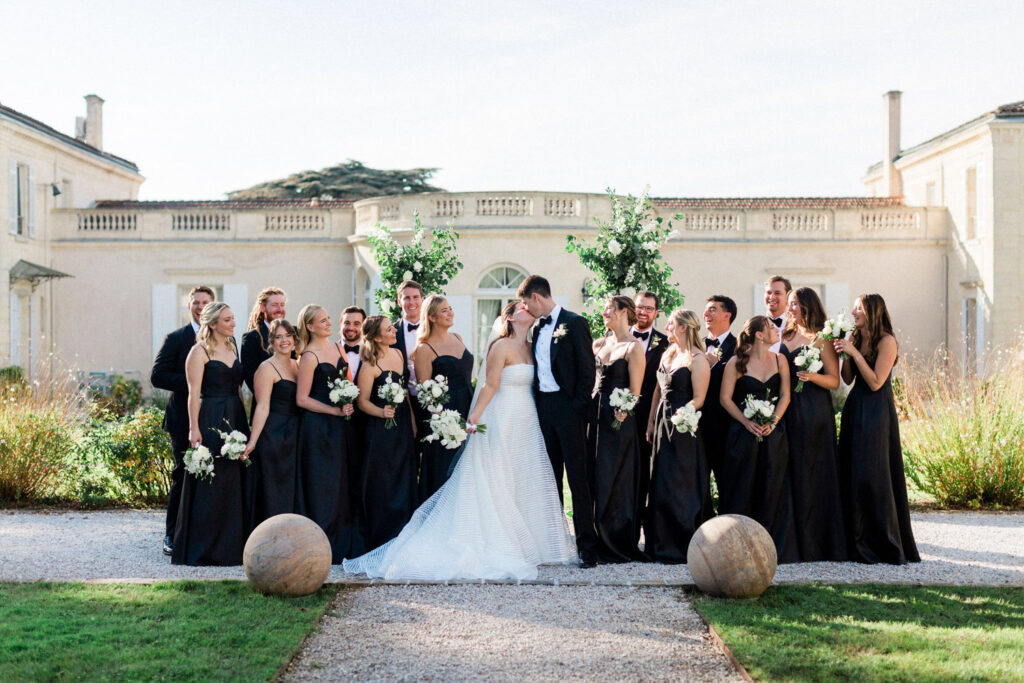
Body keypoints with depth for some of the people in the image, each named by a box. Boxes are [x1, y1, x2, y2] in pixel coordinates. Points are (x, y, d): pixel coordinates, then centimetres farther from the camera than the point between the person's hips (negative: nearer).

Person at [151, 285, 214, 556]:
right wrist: (192, 383, -15)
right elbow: (158, 376, -6)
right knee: (184, 475, -4)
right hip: (184, 419, -3)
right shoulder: (176, 339, 3)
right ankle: (173, 536, 5)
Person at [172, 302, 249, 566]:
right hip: (211, 421, -7)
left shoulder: (233, 348, 15)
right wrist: (194, 428, -19)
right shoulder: (200, 351, -6)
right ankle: (203, 548, 3)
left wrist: (245, 422, 13)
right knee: (210, 483, -4)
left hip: (236, 420, 7)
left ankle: (231, 545, 15)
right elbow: (194, 393, -11)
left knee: (235, 483, 8)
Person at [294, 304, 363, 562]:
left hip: (341, 425, 7)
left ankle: (346, 545, 16)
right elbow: (302, 399, -13)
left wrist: (349, 404, -1)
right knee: (322, 487, -3)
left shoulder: (337, 347, 11)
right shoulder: (309, 356, -10)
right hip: (318, 427, -7)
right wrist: (335, 410, -15)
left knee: (344, 484, 8)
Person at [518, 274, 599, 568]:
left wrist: (578, 406, -14)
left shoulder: (575, 323, -6)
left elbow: (587, 369, -9)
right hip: (543, 408, 7)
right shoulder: (538, 327, 15)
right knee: (550, 478, 11)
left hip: (568, 408, -7)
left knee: (578, 477, -6)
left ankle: (587, 546, -3)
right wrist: (537, 405, 9)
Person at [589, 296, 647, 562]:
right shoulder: (600, 344, 13)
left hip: (619, 420, -7)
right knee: (595, 478, 8)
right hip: (596, 415, 7)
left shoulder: (633, 347, -8)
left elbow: (634, 391, -11)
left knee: (613, 482, -3)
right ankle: (601, 543, 16)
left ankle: (618, 547, 6)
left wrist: (622, 413, -18)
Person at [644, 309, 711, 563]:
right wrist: (650, 422, 15)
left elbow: (698, 398, -14)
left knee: (680, 487, -5)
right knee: (661, 486, 9)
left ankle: (682, 547, 2)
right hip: (663, 427, 8)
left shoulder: (697, 359, -10)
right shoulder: (667, 354, 14)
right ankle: (662, 545, 16)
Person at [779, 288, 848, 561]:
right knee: (791, 474, 5)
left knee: (813, 475, -3)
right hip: (788, 412, 6)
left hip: (814, 413, -6)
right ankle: (794, 542, 10)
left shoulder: (822, 339, -4)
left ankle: (815, 546, 2)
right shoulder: (786, 336, 15)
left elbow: (835, 381, -7)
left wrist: (812, 376, -24)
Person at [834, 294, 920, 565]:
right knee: (851, 474, 8)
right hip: (855, 408, 8)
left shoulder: (886, 341, -11)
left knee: (871, 476, -7)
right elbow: (848, 379, 11)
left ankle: (885, 545, 2)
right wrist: (845, 355, -3)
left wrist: (854, 353, -17)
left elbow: (876, 382, -17)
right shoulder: (855, 339, 11)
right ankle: (858, 543, 16)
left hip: (877, 411, -7)